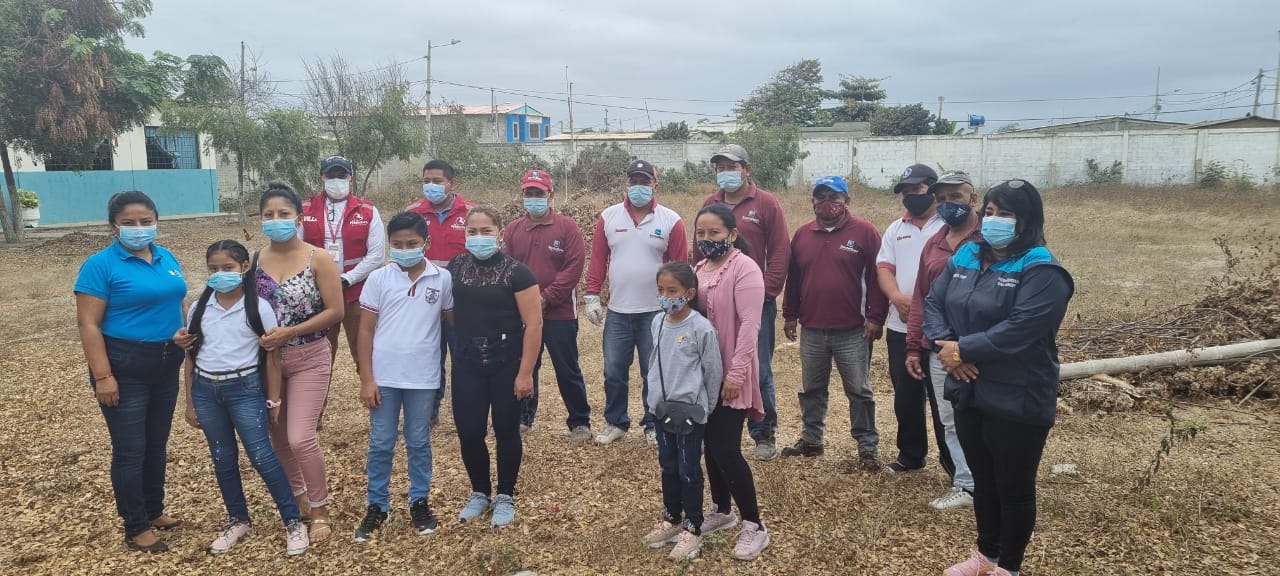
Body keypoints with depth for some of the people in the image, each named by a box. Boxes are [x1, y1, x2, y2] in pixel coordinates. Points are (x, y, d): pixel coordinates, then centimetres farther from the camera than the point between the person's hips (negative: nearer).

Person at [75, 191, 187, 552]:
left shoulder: (166, 258, 7)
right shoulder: (100, 264, -12)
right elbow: (88, 324, -15)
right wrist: (103, 376, -19)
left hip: (166, 366, 6)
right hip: (125, 368, -6)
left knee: (157, 444, 17)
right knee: (130, 449, 2)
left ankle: (155, 510, 33)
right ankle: (135, 529, 14)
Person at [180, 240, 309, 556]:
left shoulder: (259, 308, -7)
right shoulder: (198, 309, 3)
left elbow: (272, 356, -3)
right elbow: (191, 356, 9)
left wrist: (273, 400, -2)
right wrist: (190, 403, 10)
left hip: (244, 389, -4)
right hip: (206, 390, 4)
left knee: (262, 456, -5)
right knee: (222, 459, 13)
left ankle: (294, 522, 6)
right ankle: (238, 520, 29)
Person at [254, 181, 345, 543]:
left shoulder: (318, 260, -10)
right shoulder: (254, 261, 1)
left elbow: (336, 311, -13)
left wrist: (289, 332, -19)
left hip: (309, 360, -4)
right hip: (267, 361, 4)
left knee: (301, 438, -10)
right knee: (278, 436, 13)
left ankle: (319, 511, 10)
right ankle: (297, 501, 34)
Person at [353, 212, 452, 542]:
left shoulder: (443, 279, -3)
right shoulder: (378, 278, -4)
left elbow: (453, 320, 9)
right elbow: (366, 331, -1)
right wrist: (366, 379, -4)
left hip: (423, 378, 0)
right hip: (384, 377, 0)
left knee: (419, 443, 13)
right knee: (380, 444, 10)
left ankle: (420, 503, 26)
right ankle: (376, 506, 23)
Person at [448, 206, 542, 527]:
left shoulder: (515, 272, -11)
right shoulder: (456, 266, 3)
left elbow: (533, 323, -13)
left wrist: (525, 372, -16)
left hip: (507, 363, -3)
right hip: (468, 362, 3)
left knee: (506, 431, 7)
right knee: (468, 431, 4)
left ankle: (505, 497, 26)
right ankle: (479, 493, 28)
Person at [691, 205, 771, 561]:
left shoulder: (744, 268, -14)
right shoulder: (699, 270, 10)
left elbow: (749, 325, -20)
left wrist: (736, 373, -23)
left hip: (730, 374, -7)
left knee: (726, 449, -8)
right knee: (710, 444, 14)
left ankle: (754, 525, 6)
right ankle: (721, 510, 32)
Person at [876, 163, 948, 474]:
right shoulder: (895, 229, 14)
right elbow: (884, 268, 6)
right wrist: (897, 297, -14)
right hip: (900, 327, 5)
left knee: (943, 397, 1)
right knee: (905, 396, 14)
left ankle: (953, 459, 14)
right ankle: (911, 454, 28)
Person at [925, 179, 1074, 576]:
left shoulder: (1042, 271, -15)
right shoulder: (965, 256, 7)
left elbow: (1017, 331, -26)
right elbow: (933, 303, 3)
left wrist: (962, 349, -20)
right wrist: (944, 346, -14)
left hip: (1018, 401, -7)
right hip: (968, 392, 7)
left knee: (1014, 487, 9)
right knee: (982, 480, 21)